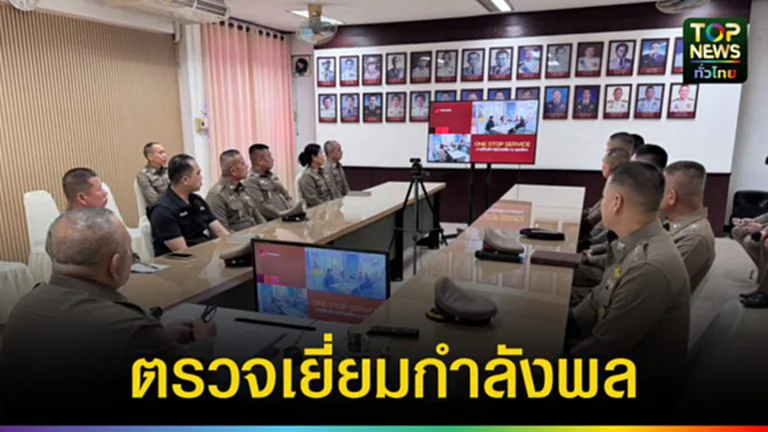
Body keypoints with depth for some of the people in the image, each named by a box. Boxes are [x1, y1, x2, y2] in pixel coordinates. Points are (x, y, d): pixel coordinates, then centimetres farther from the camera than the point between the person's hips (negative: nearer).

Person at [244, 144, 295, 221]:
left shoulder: (272, 176, 20)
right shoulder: (250, 182, -5)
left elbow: (287, 197, 20)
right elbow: (261, 206, -16)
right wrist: (281, 214, -20)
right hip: (272, 222, -7)